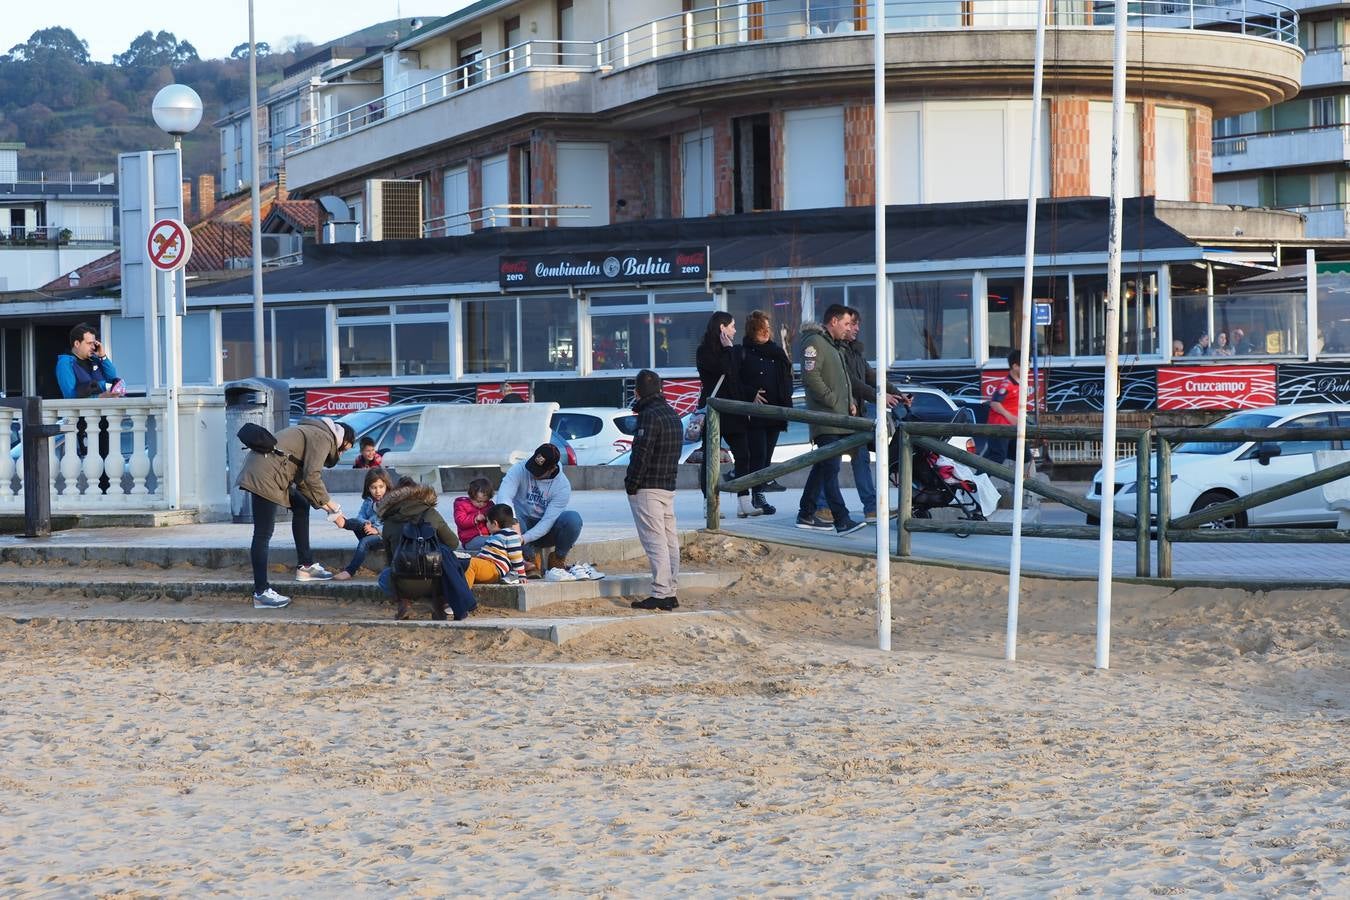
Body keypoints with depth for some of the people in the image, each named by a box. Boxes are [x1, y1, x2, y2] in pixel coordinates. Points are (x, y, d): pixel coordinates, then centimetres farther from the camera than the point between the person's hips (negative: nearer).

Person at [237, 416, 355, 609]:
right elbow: (312, 477, -14)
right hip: (264, 475, -11)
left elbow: (303, 479, 25)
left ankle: (306, 566, 26)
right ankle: (261, 593, -12)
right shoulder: (324, 438, -5)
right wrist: (328, 502, -3)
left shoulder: (314, 433, 26)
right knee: (263, 534, -10)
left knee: (301, 506, 23)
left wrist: (321, 504, 17)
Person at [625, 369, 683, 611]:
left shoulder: (650, 416, -15)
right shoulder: (672, 414, 13)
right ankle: (670, 592, 13)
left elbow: (642, 454, -19)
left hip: (647, 490, -9)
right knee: (670, 540, 9)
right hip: (668, 487, 9)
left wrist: (631, 484, -12)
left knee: (654, 541, -10)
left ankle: (660, 594, -13)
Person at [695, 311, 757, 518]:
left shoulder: (734, 351, 15)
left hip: (734, 411, 7)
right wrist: (727, 349, -8)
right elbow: (722, 369, -21)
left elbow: (741, 381, 17)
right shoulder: (704, 352, -6)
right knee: (711, 457, -1)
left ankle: (744, 503, -4)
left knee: (743, 455, -2)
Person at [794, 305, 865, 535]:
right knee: (831, 468, -14)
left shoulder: (833, 345, 22)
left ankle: (806, 514, 22)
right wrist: (833, 400, -18)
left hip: (838, 418, 10)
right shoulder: (814, 343, -10)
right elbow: (810, 377, -20)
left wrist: (850, 402, 15)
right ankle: (842, 520, -21)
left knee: (823, 467, 14)